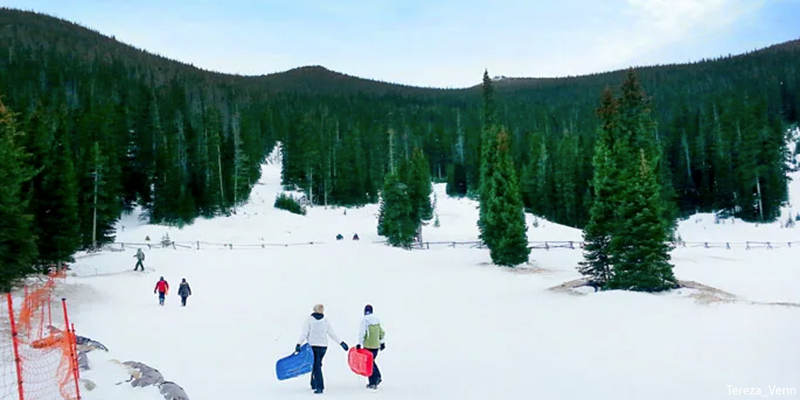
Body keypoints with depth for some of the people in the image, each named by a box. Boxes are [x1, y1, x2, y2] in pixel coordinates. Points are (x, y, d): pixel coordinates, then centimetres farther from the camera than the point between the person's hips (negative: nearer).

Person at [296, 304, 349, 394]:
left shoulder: (309, 320, -1)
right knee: (317, 364, 18)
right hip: (323, 346, 2)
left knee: (316, 366, -1)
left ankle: (319, 387, -10)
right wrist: (341, 343, 11)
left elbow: (304, 333, -9)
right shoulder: (326, 321, 5)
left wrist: (298, 344, -11)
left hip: (312, 345, -2)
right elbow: (332, 334, 5)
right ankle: (314, 384, 26)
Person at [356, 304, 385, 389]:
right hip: (376, 345, 6)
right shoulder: (376, 319, 8)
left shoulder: (364, 320, -11)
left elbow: (362, 333, -16)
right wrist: (382, 342, 24)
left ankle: (372, 383, 4)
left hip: (368, 346, -6)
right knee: (372, 361, 23)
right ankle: (378, 377, 12)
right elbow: (381, 332, 15)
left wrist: (359, 343, -13)